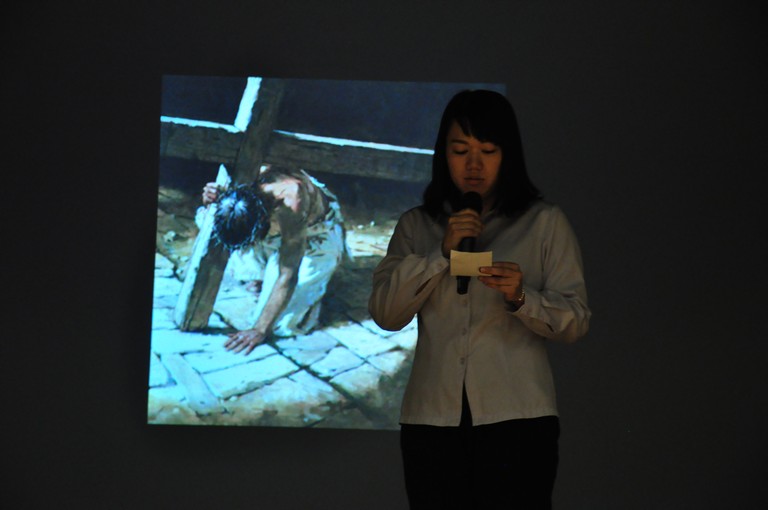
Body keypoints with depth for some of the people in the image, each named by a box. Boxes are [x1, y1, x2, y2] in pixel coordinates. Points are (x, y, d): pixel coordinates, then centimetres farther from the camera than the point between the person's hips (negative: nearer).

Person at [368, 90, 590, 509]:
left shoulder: (545, 223, 9)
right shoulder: (416, 226, 15)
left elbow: (575, 320, 3)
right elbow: (385, 313, 4)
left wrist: (520, 298, -16)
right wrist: (441, 253, -7)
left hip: (516, 416, -2)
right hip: (433, 416, 2)